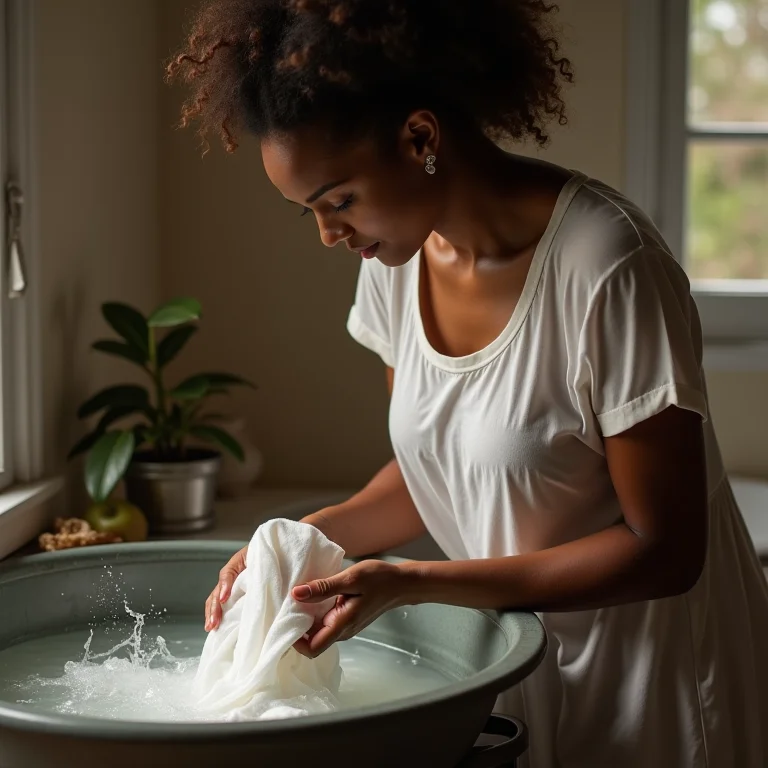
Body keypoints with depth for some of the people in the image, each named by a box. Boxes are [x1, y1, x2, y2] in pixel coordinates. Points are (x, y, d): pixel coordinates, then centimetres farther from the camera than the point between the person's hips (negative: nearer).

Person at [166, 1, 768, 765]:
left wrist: (409, 582, -25)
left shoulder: (606, 269, -26)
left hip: (652, 682, -5)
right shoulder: (398, 258, -6)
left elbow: (663, 549, -21)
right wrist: (307, 539, -13)